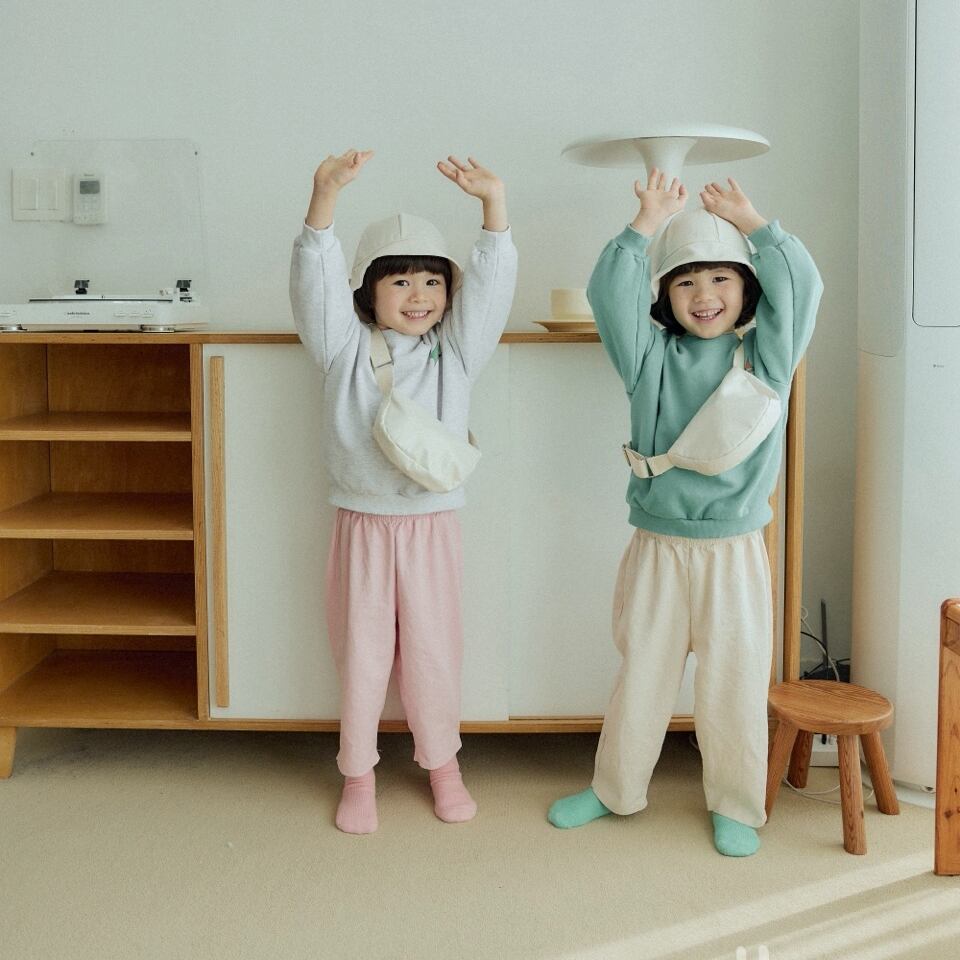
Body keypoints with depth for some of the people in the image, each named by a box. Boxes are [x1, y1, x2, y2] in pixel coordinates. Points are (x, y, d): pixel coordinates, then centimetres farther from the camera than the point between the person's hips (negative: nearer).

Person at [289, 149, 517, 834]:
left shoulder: (455, 352, 2)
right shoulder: (346, 348, -2)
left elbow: (491, 284, -9)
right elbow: (317, 280, -16)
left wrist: (494, 202, -23)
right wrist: (327, 195, -32)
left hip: (432, 525, 1)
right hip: (361, 524, -1)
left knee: (433, 649, 10)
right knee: (361, 651, 9)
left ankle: (443, 763, 29)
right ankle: (359, 772, 25)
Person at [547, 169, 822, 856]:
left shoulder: (766, 357, 1)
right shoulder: (652, 358, 2)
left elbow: (802, 289, -12)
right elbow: (610, 296, -11)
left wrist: (754, 223, -9)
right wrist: (647, 224, -13)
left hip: (736, 552, -1)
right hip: (657, 548, 1)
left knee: (735, 683, 7)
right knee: (641, 676, 13)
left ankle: (736, 805, 26)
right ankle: (616, 789, 31)